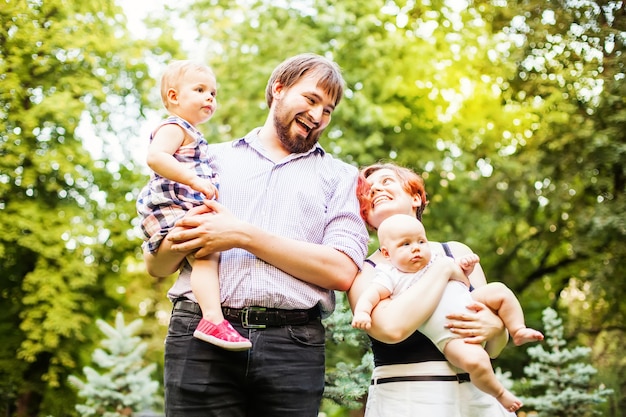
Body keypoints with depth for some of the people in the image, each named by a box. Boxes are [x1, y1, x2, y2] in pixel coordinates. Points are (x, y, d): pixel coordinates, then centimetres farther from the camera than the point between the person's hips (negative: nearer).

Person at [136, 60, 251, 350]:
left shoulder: (192, 135, 28)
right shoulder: (173, 127, -5)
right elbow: (155, 157, -25)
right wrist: (196, 181, -27)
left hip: (188, 211, 11)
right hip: (171, 209, -11)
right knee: (206, 252, -28)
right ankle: (212, 320, -40)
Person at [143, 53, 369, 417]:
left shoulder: (339, 176, 14)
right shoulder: (213, 159, 18)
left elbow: (342, 271, -2)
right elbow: (156, 265, 16)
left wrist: (244, 236, -7)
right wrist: (180, 240, -8)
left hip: (293, 345, 0)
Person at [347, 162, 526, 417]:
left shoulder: (457, 252, 9)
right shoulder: (364, 271, -1)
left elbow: (494, 348, 11)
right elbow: (391, 328, -22)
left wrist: (495, 327, -12)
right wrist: (444, 269, -13)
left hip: (476, 396, 3)